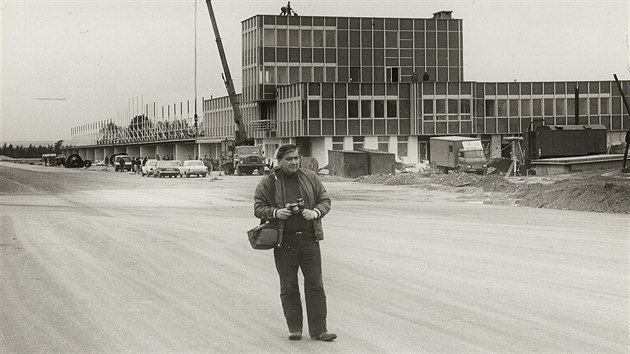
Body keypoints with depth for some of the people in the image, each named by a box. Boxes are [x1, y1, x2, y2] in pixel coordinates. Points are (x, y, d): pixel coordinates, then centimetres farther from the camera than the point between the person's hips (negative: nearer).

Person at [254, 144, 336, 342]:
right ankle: (294, 328, 16)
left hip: (309, 239, 1)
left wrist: (315, 212, -8)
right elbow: (258, 208, 3)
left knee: (315, 285, 0)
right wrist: (275, 213, -16)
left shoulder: (310, 178, 7)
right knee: (289, 287, 4)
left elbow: (325, 201, 12)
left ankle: (318, 330, 4)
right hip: (284, 242, -1)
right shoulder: (268, 183, 1)